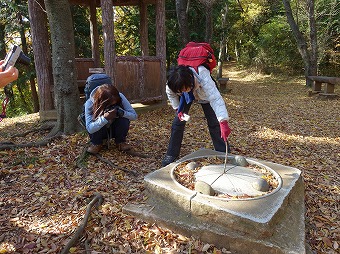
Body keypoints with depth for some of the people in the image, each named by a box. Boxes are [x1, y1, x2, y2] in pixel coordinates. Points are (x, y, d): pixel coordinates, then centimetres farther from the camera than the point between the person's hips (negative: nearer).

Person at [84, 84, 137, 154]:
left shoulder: (120, 97, -25)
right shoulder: (90, 103, -29)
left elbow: (134, 115, -20)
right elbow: (90, 129, -33)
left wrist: (121, 112, -40)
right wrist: (105, 118, -49)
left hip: (115, 130, 1)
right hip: (98, 131, -1)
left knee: (124, 118, -29)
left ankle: (120, 142, -4)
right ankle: (96, 143, -6)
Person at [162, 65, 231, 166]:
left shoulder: (203, 77, -48)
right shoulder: (171, 84, -36)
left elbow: (215, 99, -56)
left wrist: (223, 122, -66)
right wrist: (178, 110, -14)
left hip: (205, 95, -2)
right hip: (186, 97, 3)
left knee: (214, 123, -11)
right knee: (178, 122, -6)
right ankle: (171, 155, 7)